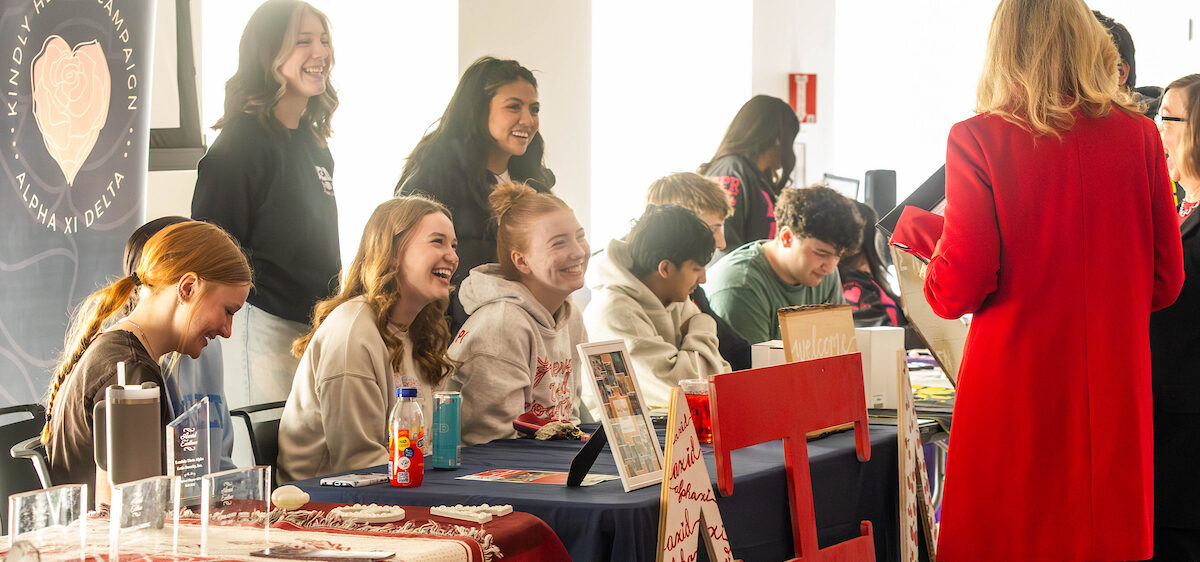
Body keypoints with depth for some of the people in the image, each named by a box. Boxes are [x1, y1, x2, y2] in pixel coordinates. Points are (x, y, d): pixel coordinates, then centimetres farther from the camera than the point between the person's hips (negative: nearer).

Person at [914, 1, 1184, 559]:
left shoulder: (977, 139, -8)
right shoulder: (1138, 136, 0)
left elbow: (957, 291, -10)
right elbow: (1165, 280, 6)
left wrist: (931, 276, 12)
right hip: (1114, 388, 3)